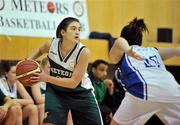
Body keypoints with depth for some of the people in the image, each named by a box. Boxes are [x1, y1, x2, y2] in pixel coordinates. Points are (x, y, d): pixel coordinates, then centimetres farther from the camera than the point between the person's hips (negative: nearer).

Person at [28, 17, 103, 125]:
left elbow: (73, 82, -25)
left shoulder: (83, 52, -26)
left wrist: (46, 78, -29)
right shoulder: (51, 45, -16)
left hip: (81, 93, -1)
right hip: (56, 91, 1)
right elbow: (40, 51, 12)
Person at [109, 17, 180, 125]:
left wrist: (127, 50, -16)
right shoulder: (154, 51, 37)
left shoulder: (119, 54, 27)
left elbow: (120, 41, 5)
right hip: (171, 90, 3)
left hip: (144, 90, -3)